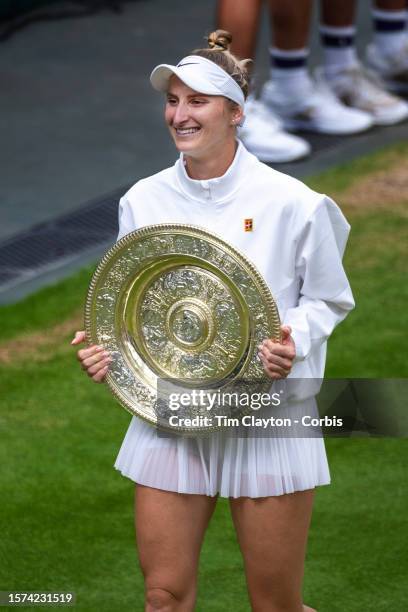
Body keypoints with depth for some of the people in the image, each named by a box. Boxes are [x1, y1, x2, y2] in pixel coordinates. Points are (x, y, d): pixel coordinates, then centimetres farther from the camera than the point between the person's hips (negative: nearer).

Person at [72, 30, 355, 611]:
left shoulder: (291, 203, -9)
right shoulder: (143, 200, 2)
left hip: (268, 420, -3)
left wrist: (294, 342, -18)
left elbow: (327, 300, 2)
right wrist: (103, 345, -8)